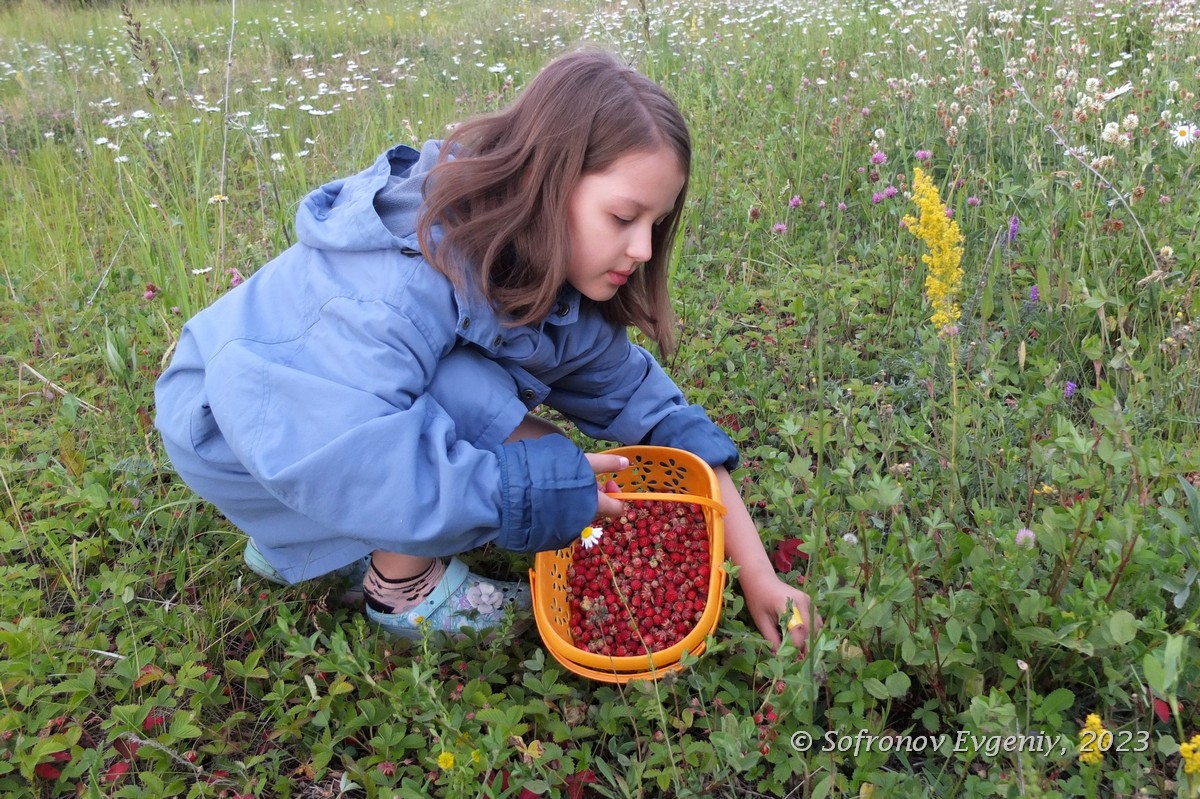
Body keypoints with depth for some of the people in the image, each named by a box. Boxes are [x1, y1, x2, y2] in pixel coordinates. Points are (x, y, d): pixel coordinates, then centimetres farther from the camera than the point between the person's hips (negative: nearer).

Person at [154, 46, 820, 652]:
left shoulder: (558, 279, -10)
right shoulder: (414, 271, -35)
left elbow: (644, 401, -7)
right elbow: (332, 448, -44)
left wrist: (758, 573, -9)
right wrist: (529, 488, -35)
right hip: (227, 423, -7)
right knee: (475, 403, -30)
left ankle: (303, 542, 8)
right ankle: (403, 586, -6)